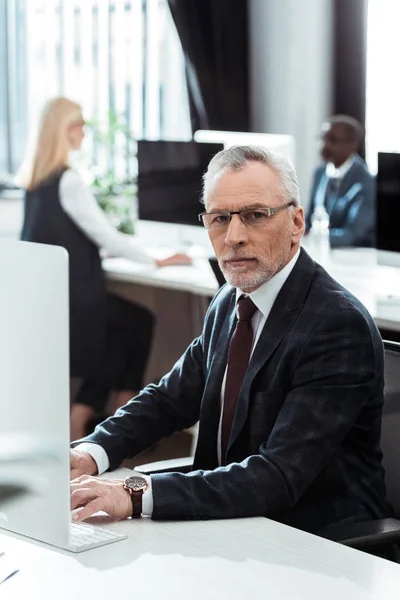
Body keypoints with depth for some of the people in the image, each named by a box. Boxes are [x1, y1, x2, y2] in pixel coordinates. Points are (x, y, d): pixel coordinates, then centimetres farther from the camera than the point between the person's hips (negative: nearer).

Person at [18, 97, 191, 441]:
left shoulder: (35, 176, 8)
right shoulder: (68, 181, -20)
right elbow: (107, 236, -18)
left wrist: (101, 248, 22)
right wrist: (158, 263, -9)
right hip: (68, 294, -8)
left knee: (121, 328, 19)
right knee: (140, 322, 12)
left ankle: (81, 416, 13)